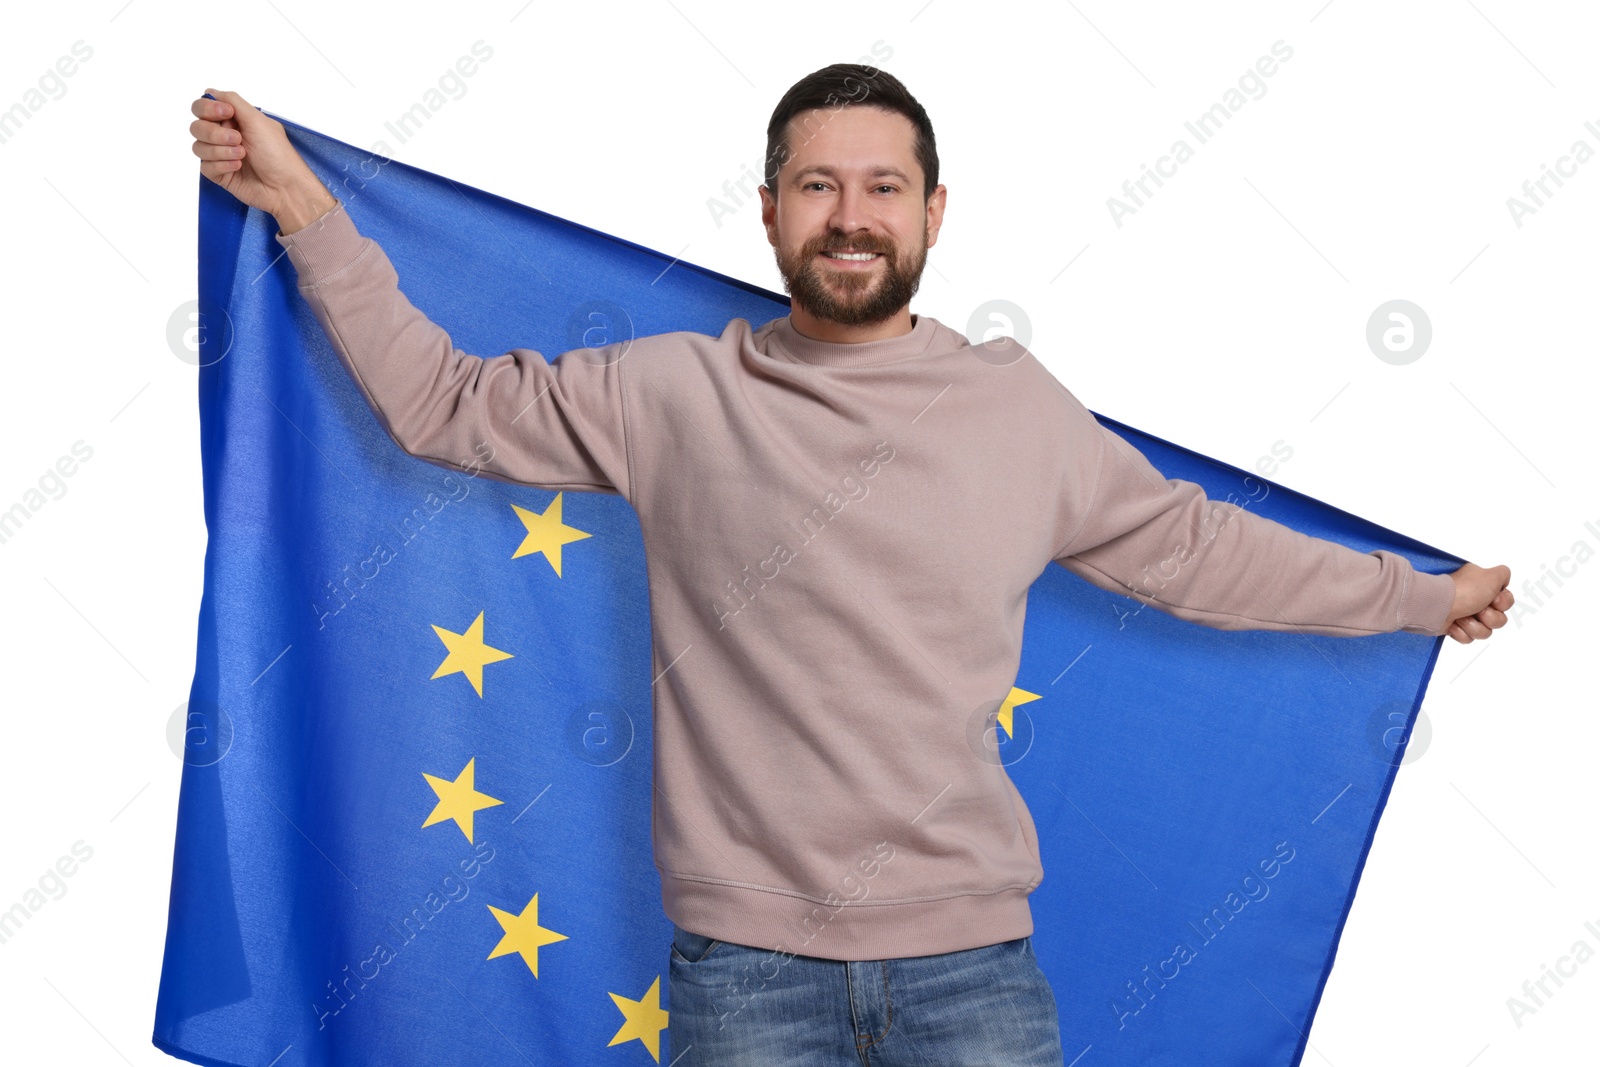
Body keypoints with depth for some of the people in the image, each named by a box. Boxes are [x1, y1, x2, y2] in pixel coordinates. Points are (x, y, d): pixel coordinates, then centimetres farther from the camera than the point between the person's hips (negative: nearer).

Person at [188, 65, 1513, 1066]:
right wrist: (304, 205, 3)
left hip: (972, 957, 2)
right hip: (745, 958, -1)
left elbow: (1197, 548, 15)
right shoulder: (673, 396, 0)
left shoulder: (1021, 410, 6)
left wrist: (1423, 596, 23)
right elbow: (445, 399, 6)